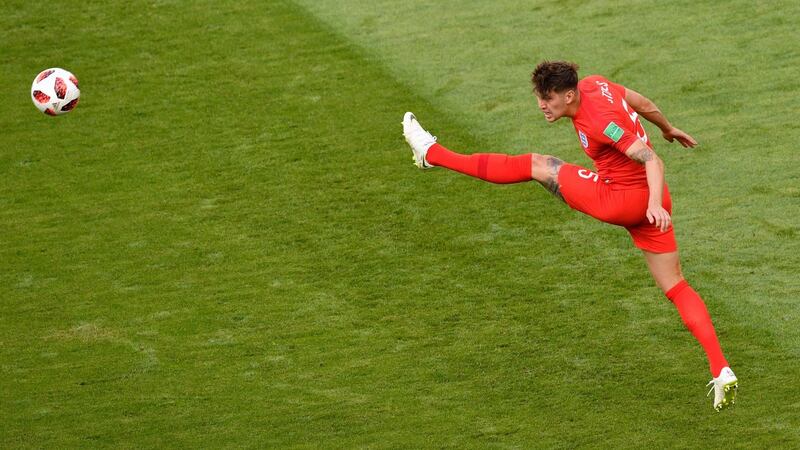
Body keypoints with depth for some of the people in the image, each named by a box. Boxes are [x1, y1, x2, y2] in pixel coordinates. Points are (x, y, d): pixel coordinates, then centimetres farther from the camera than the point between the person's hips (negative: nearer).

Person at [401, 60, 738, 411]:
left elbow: (652, 160, -27)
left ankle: (433, 155, 11)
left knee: (534, 165, 2)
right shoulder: (592, 84, 2)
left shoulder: (600, 121, -25)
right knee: (676, 289, 8)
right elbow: (642, 103, 19)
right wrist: (668, 129, 37)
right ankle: (722, 372, -1)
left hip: (620, 201, -9)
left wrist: (655, 203, -40)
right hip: (648, 202, 9)